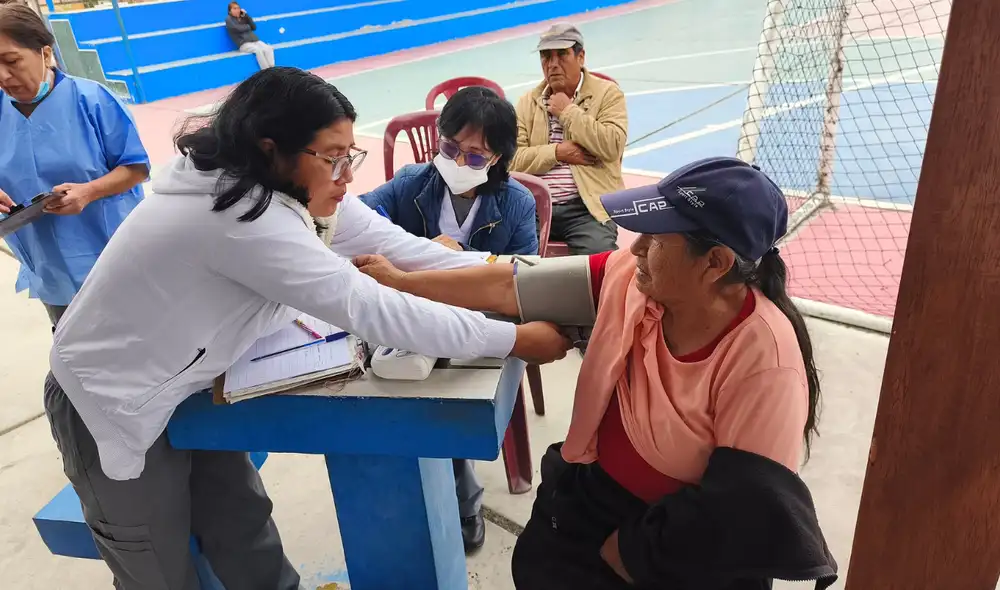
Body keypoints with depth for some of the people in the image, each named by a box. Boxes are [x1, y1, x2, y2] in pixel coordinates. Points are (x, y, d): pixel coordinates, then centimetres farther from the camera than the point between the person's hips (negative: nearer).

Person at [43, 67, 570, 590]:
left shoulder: (289, 187, -9)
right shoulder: (243, 215, -36)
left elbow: (396, 246, -12)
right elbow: (368, 309, -37)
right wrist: (514, 340, -32)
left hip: (181, 382, 7)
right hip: (111, 404, -7)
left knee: (245, 534, 13)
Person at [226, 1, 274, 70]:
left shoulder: (243, 17, 22)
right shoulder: (229, 19, 7)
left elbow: (254, 27, 10)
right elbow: (239, 29, -9)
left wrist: (246, 15, 5)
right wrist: (248, 26, 8)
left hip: (255, 40, 5)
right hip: (243, 44, -5)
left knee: (268, 48, -24)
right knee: (258, 50, -34)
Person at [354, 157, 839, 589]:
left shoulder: (765, 360, -25)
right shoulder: (628, 277, -12)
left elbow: (738, 510, -21)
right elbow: (506, 287, -7)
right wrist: (400, 282, -2)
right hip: (596, 489, 5)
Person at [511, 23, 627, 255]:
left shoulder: (607, 93, 6)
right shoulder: (528, 101, 15)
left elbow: (612, 146, -11)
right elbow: (512, 159, 4)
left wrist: (568, 111, -5)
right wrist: (557, 152, -9)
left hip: (587, 207, -3)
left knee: (599, 258, -28)